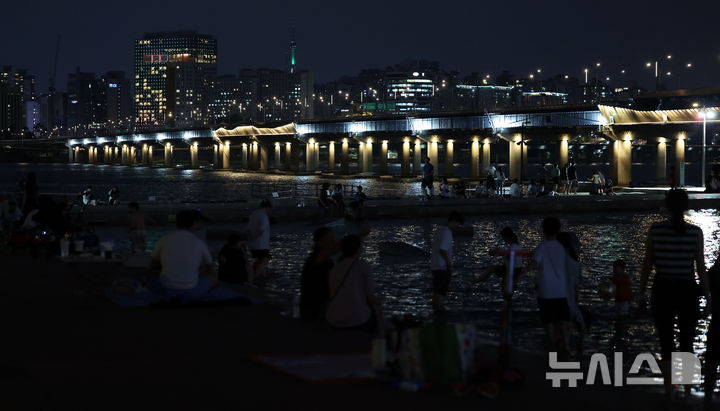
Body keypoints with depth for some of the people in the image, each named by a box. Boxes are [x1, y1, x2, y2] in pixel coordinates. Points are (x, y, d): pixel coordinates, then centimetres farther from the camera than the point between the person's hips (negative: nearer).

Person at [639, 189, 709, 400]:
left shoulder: (655, 230, -6)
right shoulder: (695, 232, -8)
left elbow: (647, 264, -2)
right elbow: (701, 268, -7)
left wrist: (642, 294, 7)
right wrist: (707, 298, 1)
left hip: (662, 292, 0)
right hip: (688, 291, 0)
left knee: (666, 346, 10)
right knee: (687, 345, 15)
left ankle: (669, 393, 10)